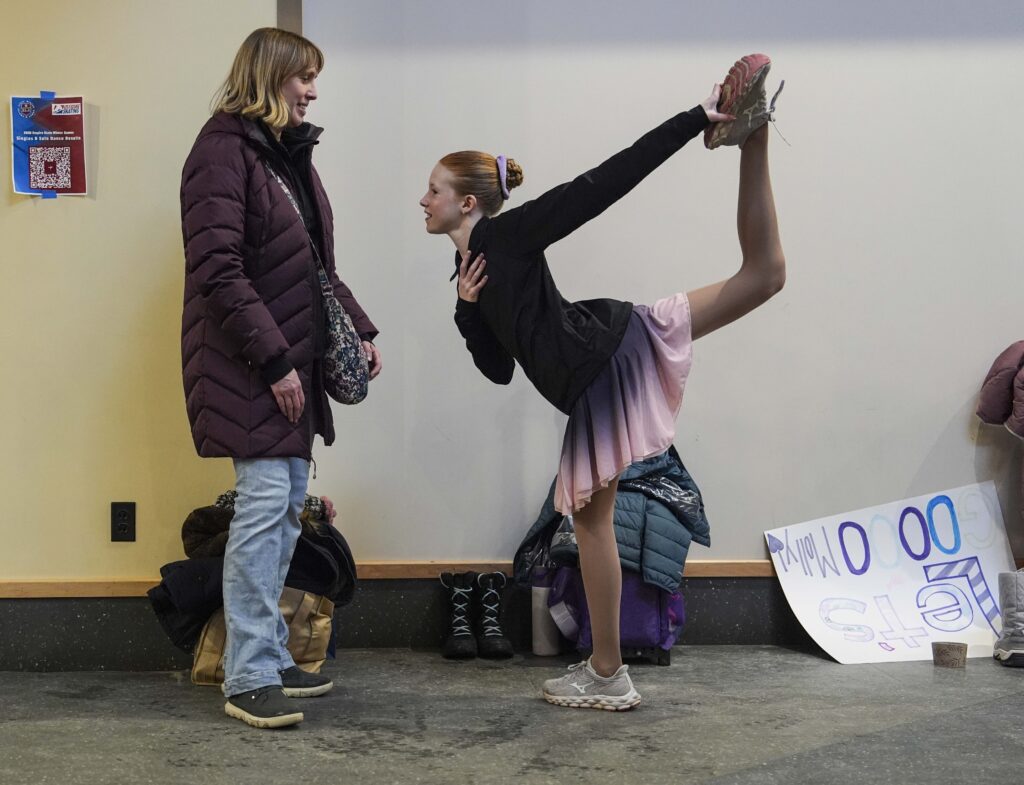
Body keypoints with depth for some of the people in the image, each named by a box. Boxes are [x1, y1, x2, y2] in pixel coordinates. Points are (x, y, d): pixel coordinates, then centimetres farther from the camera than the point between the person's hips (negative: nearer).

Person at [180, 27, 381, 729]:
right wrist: (275, 360, -20)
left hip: (295, 360, 9)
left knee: (288, 504, 10)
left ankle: (270, 655, 20)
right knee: (265, 502, -9)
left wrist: (359, 329, 11)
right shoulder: (223, 151, -11)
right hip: (250, 366, -9)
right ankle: (250, 677, 0)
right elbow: (219, 272, -18)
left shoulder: (291, 152, 15)